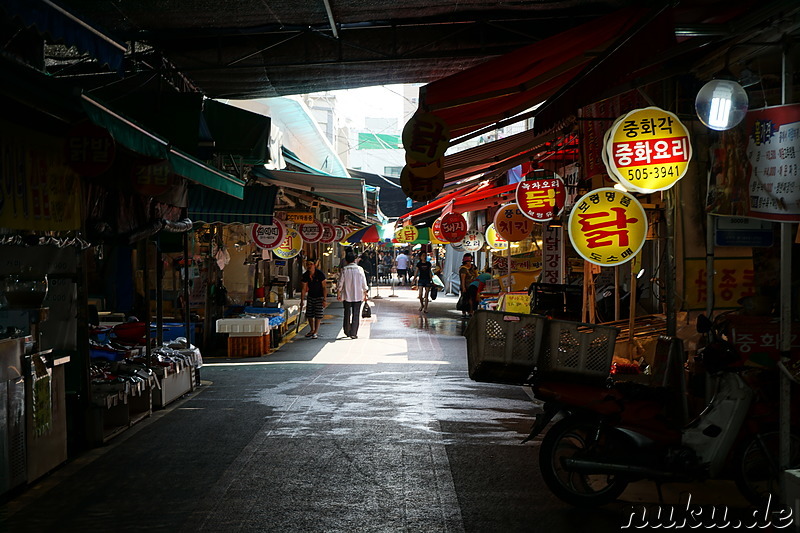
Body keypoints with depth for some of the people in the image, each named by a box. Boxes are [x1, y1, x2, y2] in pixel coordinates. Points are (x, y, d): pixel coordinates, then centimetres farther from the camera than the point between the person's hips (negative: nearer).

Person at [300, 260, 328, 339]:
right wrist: (302, 301, 0)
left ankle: (316, 332, 2)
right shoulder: (305, 275, -8)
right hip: (310, 296, 4)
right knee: (309, 314, 7)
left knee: (318, 315, -6)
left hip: (320, 297, -4)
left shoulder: (320, 274, -19)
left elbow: (324, 287, -16)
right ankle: (312, 330, 26)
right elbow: (303, 289, 0)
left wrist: (325, 300, -20)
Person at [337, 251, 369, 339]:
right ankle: (353, 333, -2)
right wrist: (365, 293, 10)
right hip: (358, 295, -1)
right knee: (356, 314, 2)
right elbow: (364, 283, -1)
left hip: (347, 295, 1)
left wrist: (339, 293, 9)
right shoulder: (359, 269, -5)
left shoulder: (344, 270, -5)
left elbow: (341, 283, -1)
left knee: (347, 313, 14)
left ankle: (347, 331, 22)